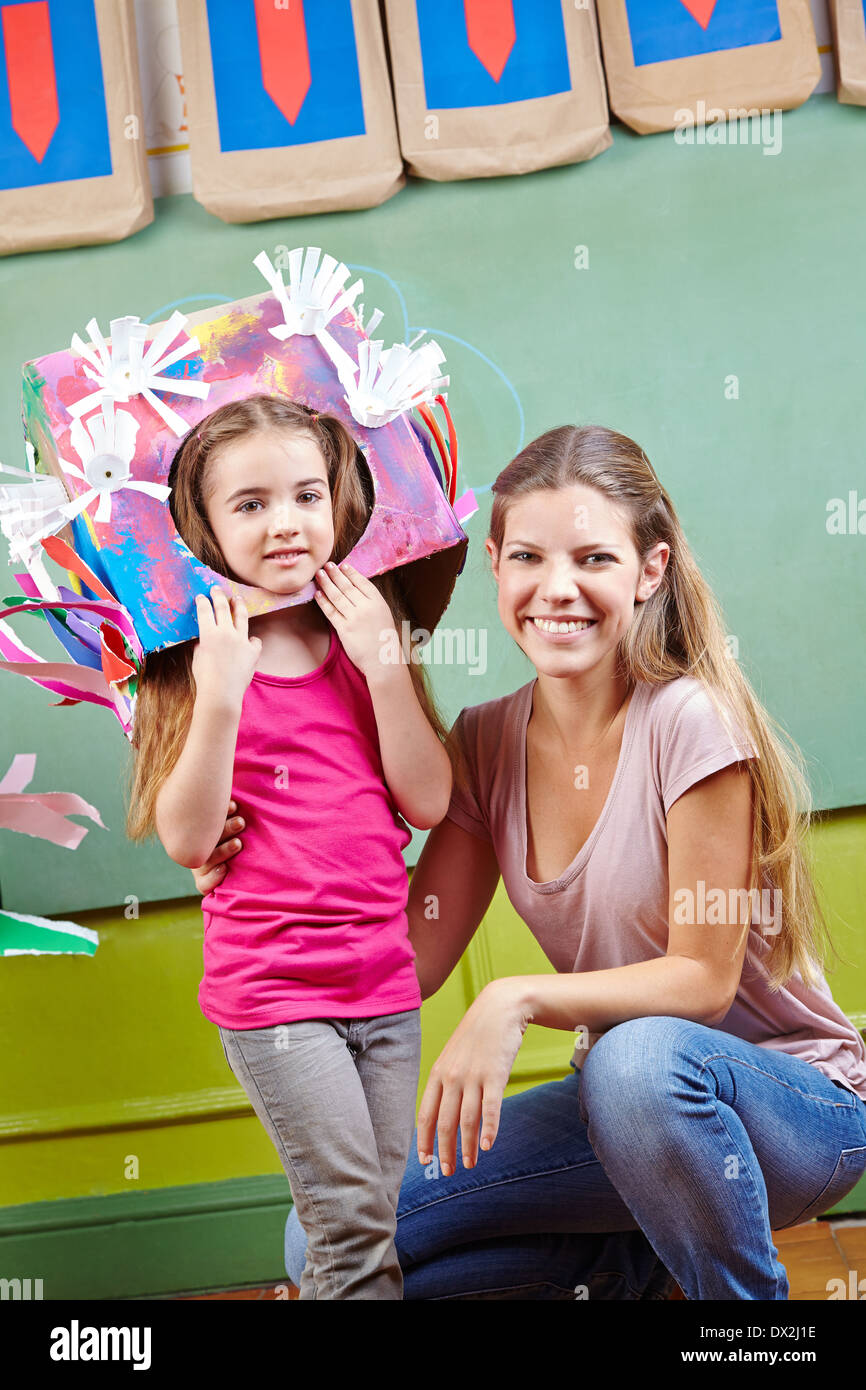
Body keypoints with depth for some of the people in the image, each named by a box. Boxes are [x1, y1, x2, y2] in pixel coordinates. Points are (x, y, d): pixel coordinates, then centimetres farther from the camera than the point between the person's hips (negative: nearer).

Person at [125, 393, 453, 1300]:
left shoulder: (366, 637, 6)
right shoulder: (194, 659, -4)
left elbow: (430, 803, -2)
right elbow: (186, 839, -12)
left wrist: (385, 664, -11)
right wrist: (219, 698, -22)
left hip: (385, 978, 4)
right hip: (270, 985, -4)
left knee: (390, 1219, 11)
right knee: (354, 1225, -4)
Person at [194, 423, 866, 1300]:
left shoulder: (691, 723, -19)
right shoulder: (487, 746, -2)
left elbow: (703, 979, -17)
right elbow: (410, 959, -2)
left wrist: (519, 999, -31)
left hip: (792, 1104, -5)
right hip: (626, 1107, 5)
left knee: (640, 1057, -40)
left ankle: (746, 1286, -11)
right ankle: (633, 1262, 10)